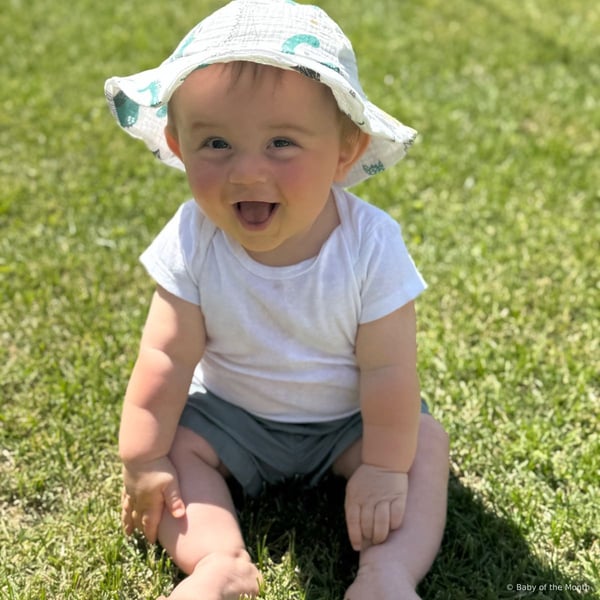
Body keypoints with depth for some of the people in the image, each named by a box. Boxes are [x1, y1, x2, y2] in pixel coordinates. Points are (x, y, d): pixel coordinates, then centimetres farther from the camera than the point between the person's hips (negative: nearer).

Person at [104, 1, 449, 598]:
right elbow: (167, 358, -18)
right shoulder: (193, 241, -24)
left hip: (347, 418, -1)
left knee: (425, 443, -17)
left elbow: (386, 368, -22)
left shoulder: (370, 244, -28)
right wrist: (144, 460, -14)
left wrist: (384, 469, -18)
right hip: (230, 414, 1)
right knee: (176, 443, -17)